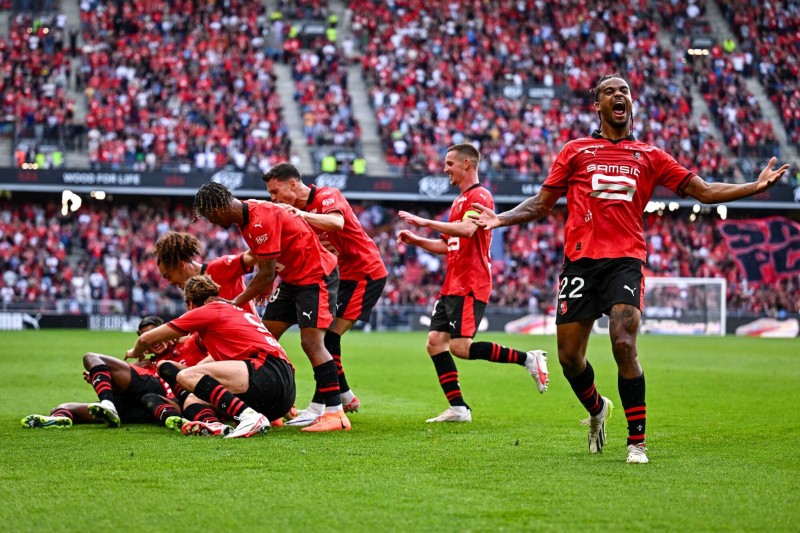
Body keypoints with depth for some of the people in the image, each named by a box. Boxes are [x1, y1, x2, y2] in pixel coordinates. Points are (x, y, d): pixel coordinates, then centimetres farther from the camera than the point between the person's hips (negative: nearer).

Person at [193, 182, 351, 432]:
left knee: (311, 341, -18)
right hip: (292, 278, 10)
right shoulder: (245, 217, 3)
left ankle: (336, 414, -17)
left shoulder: (263, 219, -27)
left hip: (316, 275, -10)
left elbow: (266, 274, -23)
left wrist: (235, 304, -15)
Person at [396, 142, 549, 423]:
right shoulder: (460, 200, 23)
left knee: (460, 346, -17)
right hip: (453, 285, 10)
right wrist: (416, 240, 17)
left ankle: (528, 359, -7)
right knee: (435, 341, 0)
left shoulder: (480, 196, -9)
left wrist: (425, 222, -26)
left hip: (470, 286, -10)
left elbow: (467, 229, -28)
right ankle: (458, 408, 1)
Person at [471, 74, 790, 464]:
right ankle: (597, 409, 34)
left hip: (625, 259, -1)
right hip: (580, 258, 1)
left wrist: (758, 185, 3)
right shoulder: (576, 151, 14)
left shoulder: (649, 156, 15)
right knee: (569, 356, 1)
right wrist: (500, 219, 0)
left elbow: (705, 191, 13)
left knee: (624, 344, -20)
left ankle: (636, 441, -10)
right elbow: (542, 203, 16)